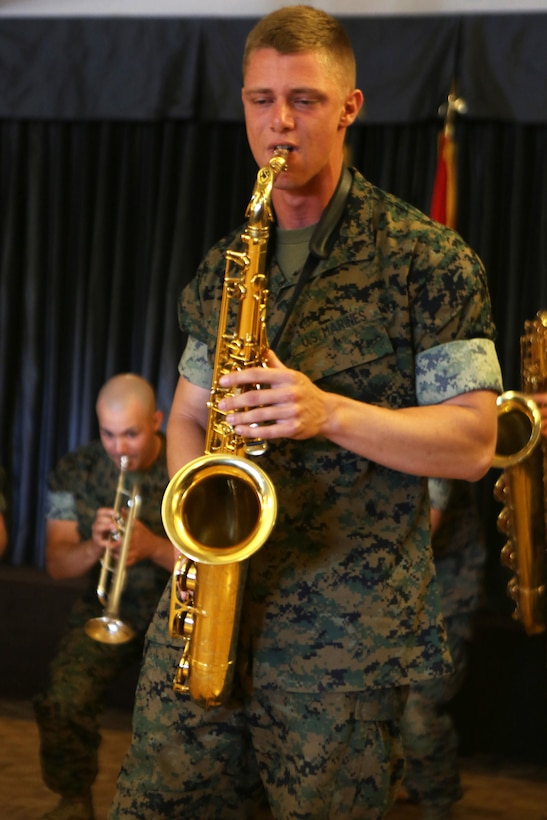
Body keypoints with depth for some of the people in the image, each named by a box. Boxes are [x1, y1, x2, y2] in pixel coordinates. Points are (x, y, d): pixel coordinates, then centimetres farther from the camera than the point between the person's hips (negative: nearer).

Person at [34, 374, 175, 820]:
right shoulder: (74, 471, -2)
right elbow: (56, 564, 0)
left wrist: (153, 547, -27)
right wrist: (94, 548, -22)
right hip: (106, 608, 2)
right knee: (64, 701, -21)